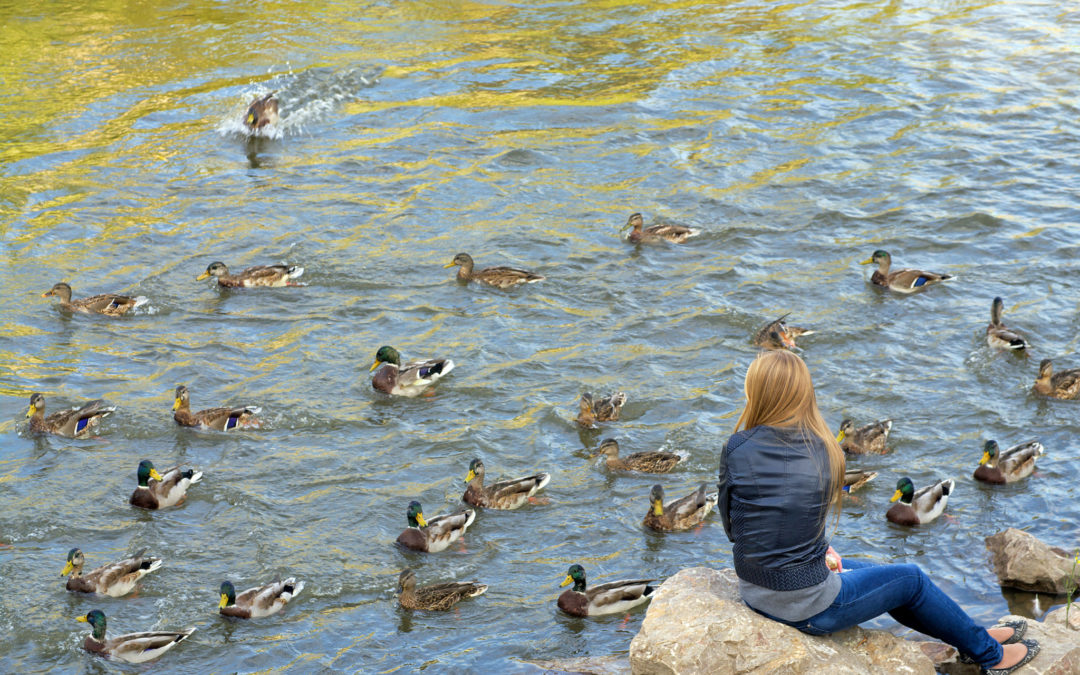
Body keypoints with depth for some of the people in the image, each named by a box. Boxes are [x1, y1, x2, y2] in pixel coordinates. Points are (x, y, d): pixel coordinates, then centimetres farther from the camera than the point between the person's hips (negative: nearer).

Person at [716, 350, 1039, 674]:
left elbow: (730, 525, 0)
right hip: (807, 608, -4)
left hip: (752, 595, 4)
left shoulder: (737, 449, -12)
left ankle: (975, 638, 44)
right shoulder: (822, 450, -12)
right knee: (912, 580, 20)